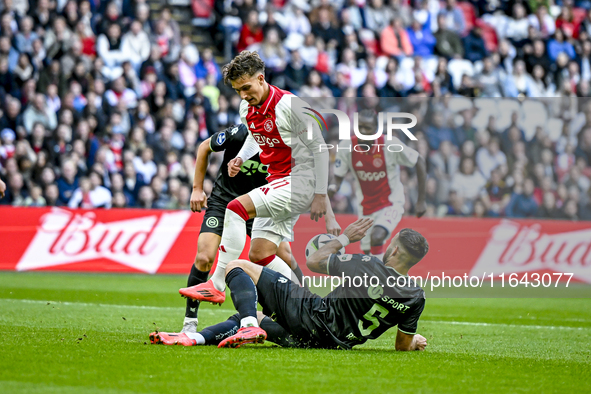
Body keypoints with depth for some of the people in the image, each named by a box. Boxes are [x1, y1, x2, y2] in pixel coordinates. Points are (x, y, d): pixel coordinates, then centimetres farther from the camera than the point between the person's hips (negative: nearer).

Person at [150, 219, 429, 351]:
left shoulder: (367, 266, -17)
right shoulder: (416, 297, -9)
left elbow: (314, 261, -1)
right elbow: (403, 346, 3)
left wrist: (344, 238, 13)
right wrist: (414, 341, 25)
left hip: (312, 315, -6)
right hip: (337, 343, 6)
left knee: (238, 267, 0)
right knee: (254, 316, 28)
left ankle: (249, 327, -19)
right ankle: (195, 337, 13)